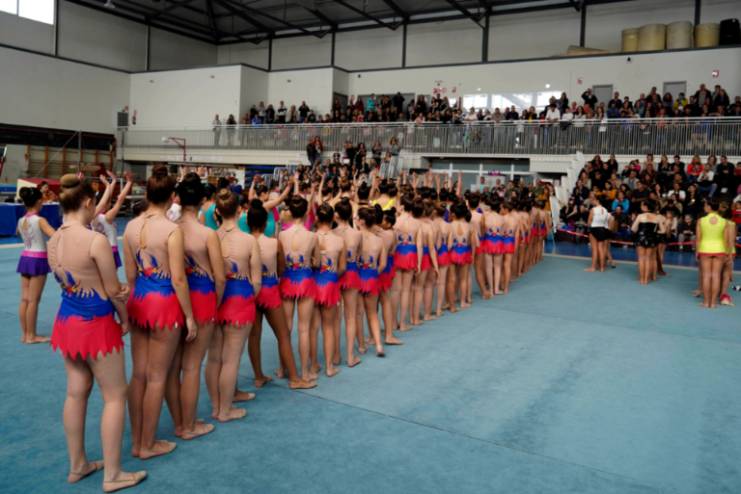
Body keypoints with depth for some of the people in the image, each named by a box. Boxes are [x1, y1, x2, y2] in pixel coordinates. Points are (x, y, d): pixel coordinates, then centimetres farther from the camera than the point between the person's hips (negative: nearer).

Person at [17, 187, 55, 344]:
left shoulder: (21, 221, 7)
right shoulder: (40, 220, -13)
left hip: (25, 258, 7)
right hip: (38, 260, -7)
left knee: (24, 299, 10)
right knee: (33, 300, -1)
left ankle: (25, 334, 17)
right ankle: (31, 335, 6)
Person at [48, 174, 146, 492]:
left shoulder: (53, 241, 2)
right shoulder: (96, 240, -22)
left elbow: (71, 281, 9)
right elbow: (113, 291, -15)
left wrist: (118, 289, 4)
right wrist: (125, 319, 2)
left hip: (66, 320, 8)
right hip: (95, 324, -7)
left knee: (76, 392, 18)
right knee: (115, 396, 5)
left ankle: (77, 465, 32)